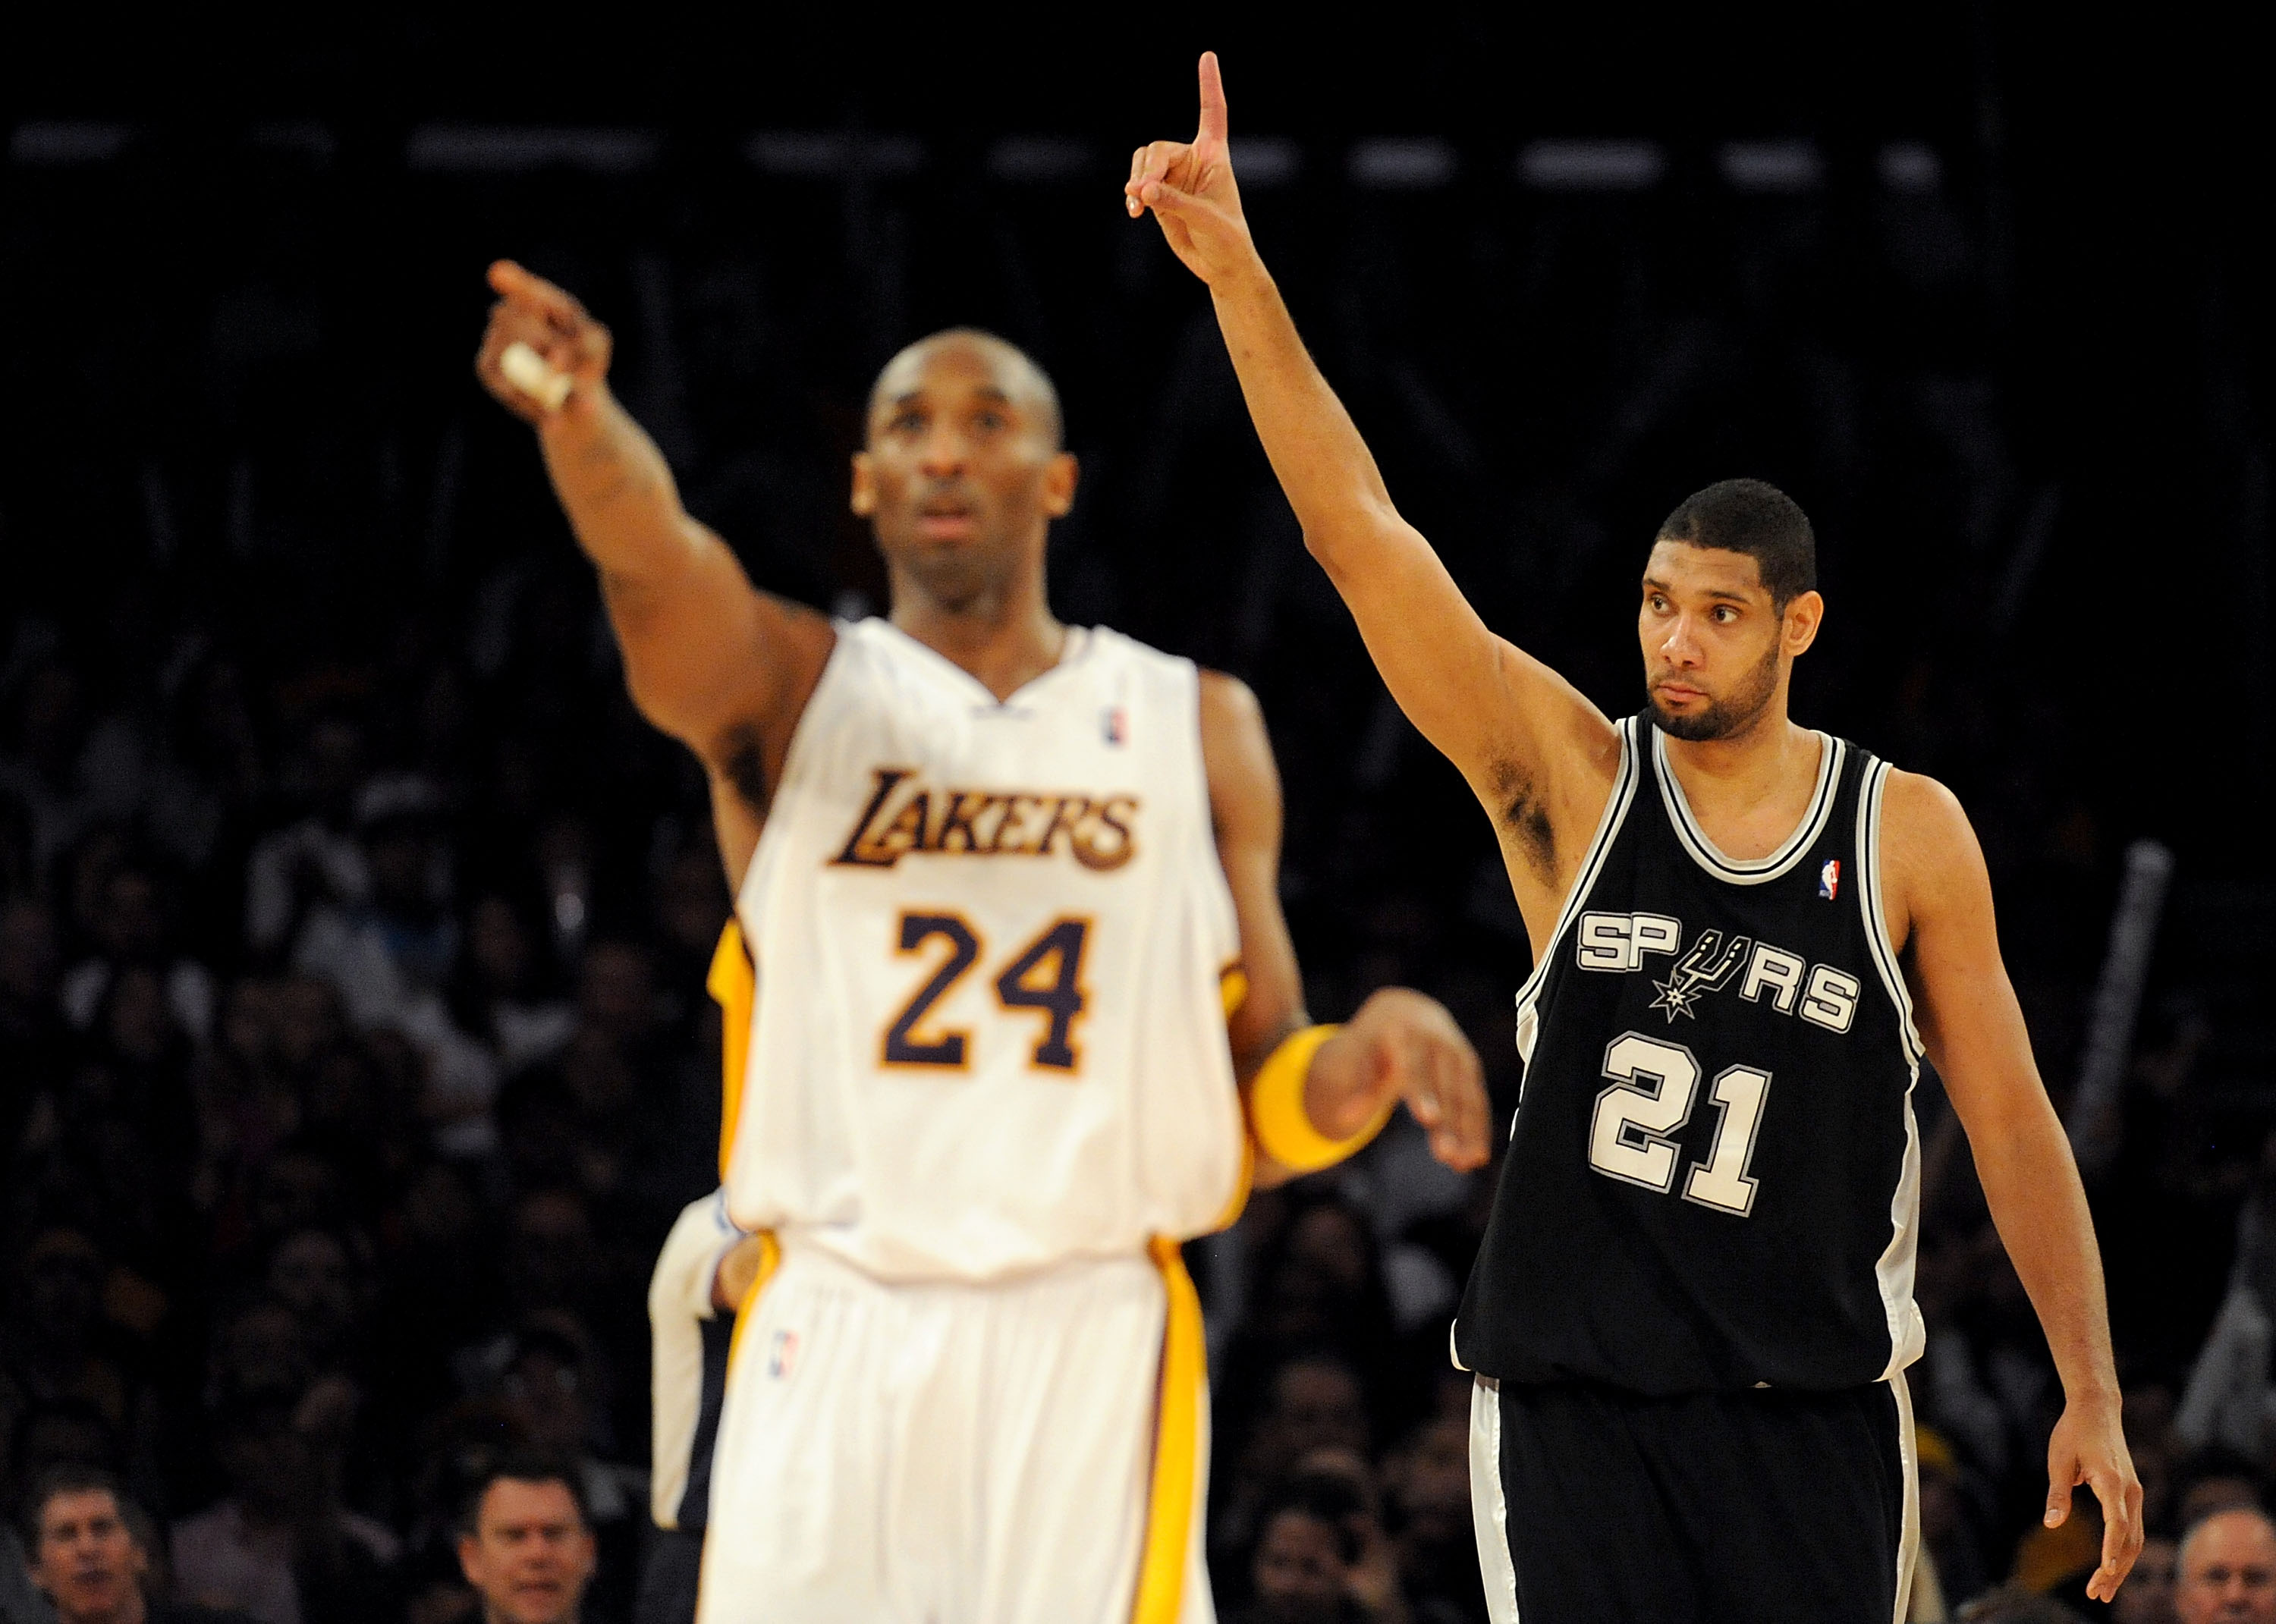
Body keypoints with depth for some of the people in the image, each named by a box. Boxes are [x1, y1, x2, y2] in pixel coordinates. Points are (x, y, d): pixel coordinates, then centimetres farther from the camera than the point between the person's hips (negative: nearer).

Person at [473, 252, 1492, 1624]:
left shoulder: (1196, 727, 12)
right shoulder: (793, 690, 7)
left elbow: (1264, 1117, 13)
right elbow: (661, 570, -18)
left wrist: (1367, 1060, -11)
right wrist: (581, 416, -41)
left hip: (1092, 1345, 0)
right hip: (836, 1341, 0)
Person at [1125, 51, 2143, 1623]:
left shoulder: (1910, 834, 1)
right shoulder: (1572, 781, 0)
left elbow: (2011, 1120, 6)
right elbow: (1363, 537, -8)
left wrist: (2094, 1397, 0)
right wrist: (1239, 278, -18)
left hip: (1813, 1405, 0)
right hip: (1574, 1394, 0)